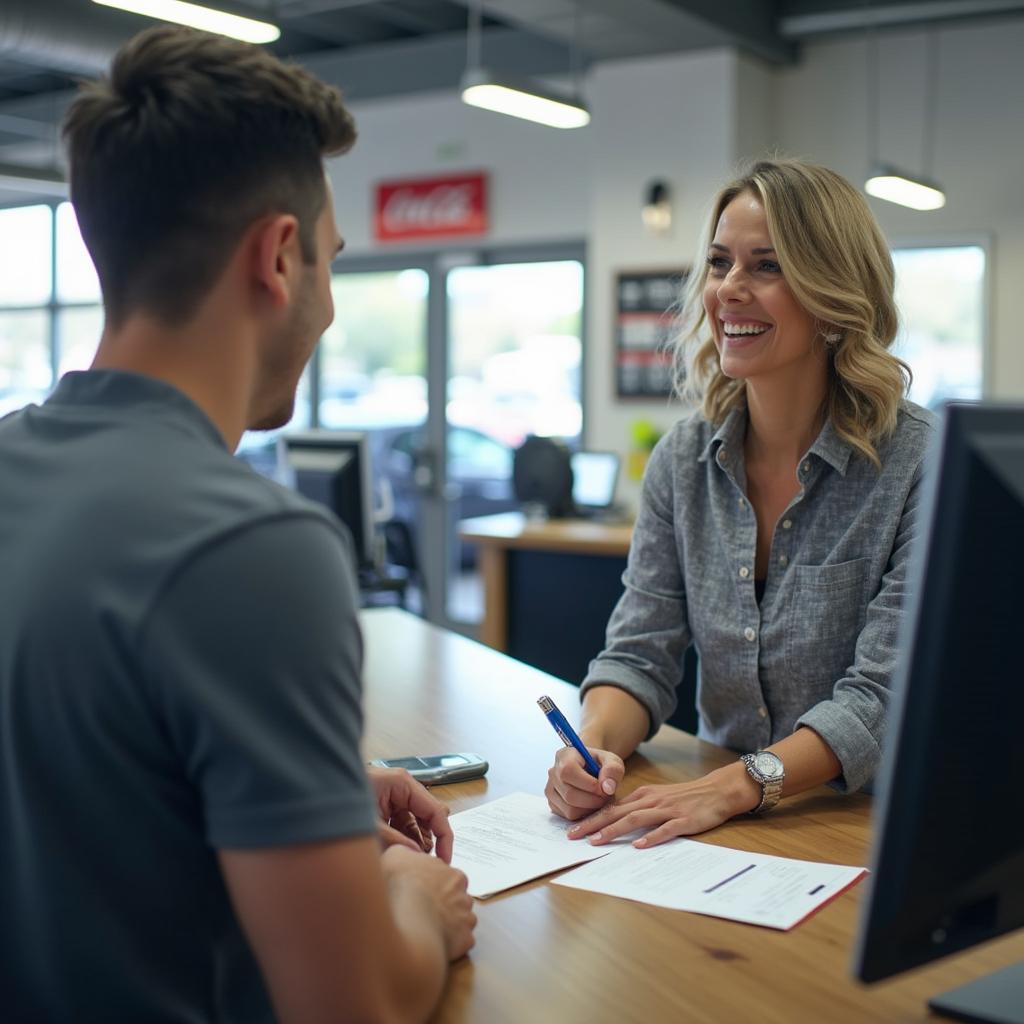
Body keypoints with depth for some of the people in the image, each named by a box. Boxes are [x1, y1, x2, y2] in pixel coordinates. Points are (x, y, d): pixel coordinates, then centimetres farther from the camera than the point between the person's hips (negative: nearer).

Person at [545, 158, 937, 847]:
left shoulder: (921, 463, -12)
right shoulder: (683, 458, 4)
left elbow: (886, 694, -17)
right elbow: (640, 654, 2)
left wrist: (736, 786, -29)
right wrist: (595, 747, -19)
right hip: (719, 819, 5)